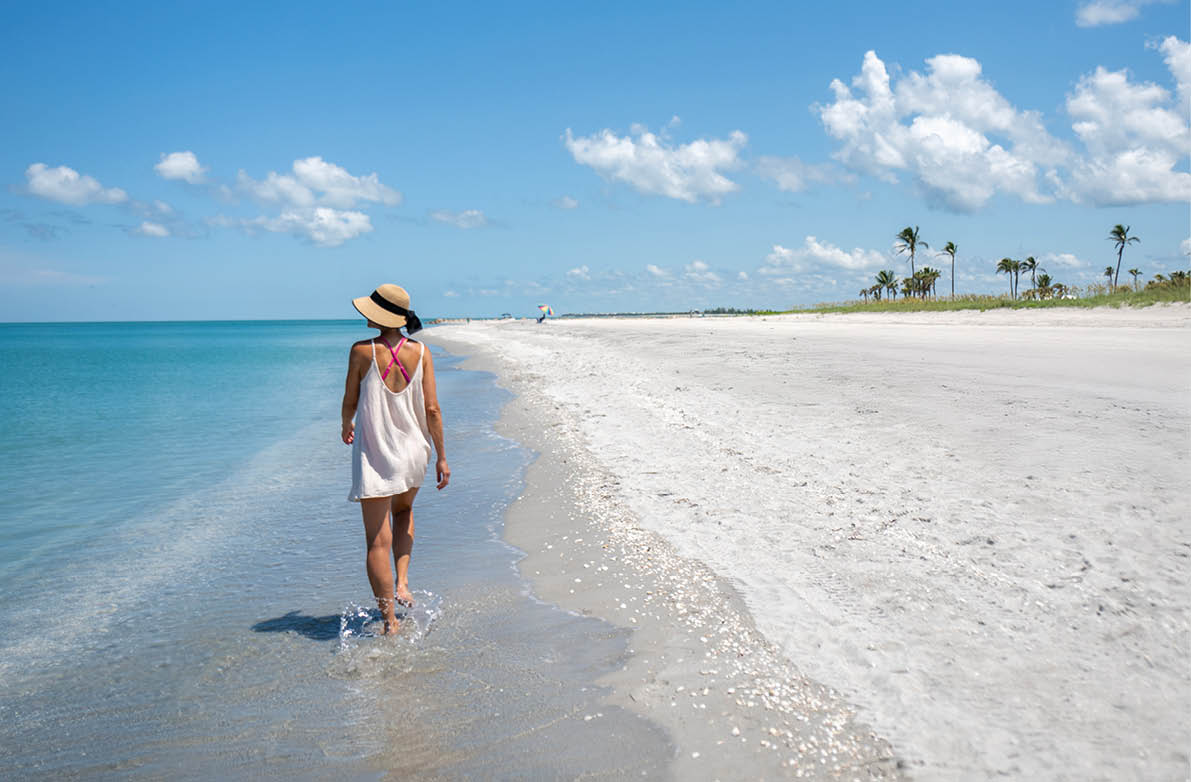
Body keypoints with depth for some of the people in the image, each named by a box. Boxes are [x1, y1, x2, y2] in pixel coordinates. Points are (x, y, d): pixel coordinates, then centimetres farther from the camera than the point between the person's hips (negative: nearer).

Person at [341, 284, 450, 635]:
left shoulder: (362, 351, -12)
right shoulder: (421, 352, -6)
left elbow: (350, 402, -2)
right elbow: (432, 410, -6)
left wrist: (346, 427, 21)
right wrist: (441, 457, 3)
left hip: (374, 454, -3)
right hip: (412, 451, 3)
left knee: (378, 541, 5)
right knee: (404, 510, 32)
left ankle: (389, 620, 7)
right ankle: (402, 583, 20)